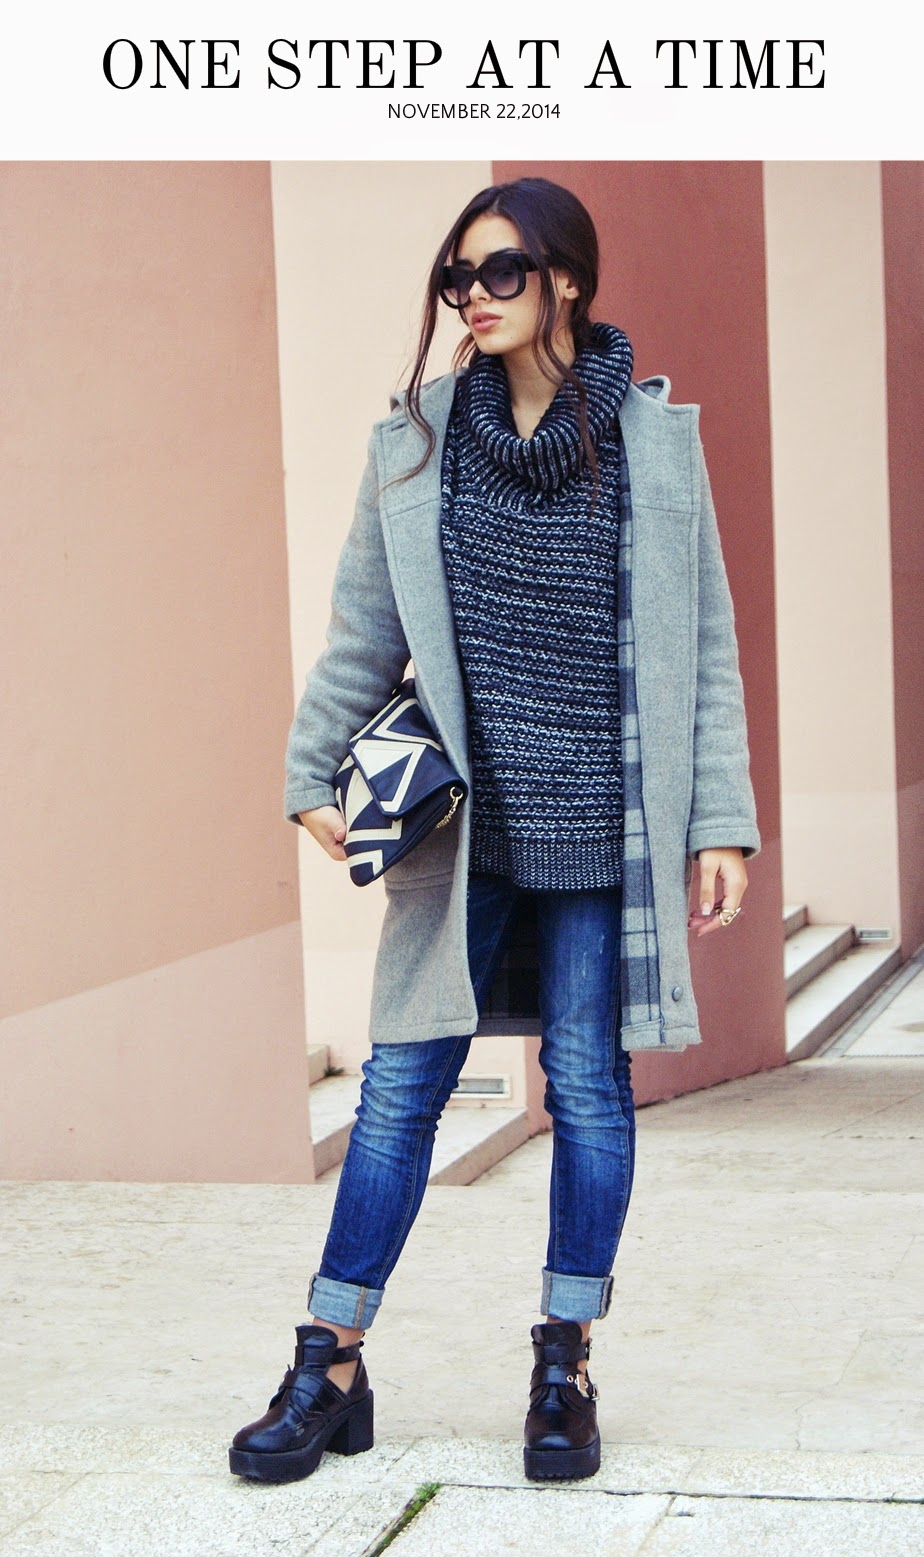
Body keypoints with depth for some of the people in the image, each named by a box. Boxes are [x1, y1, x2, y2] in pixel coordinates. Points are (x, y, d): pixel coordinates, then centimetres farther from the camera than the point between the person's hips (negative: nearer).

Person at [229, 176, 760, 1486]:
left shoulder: (655, 440, 1)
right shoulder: (416, 442, 4)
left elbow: (705, 648, 2)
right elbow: (365, 633, 10)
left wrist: (720, 822, -1)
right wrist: (312, 775, 6)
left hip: (601, 823, -1)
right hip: (459, 821, 1)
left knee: (588, 1083, 4)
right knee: (402, 1080, 1)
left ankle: (566, 1368, 18)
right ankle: (331, 1366, 10)